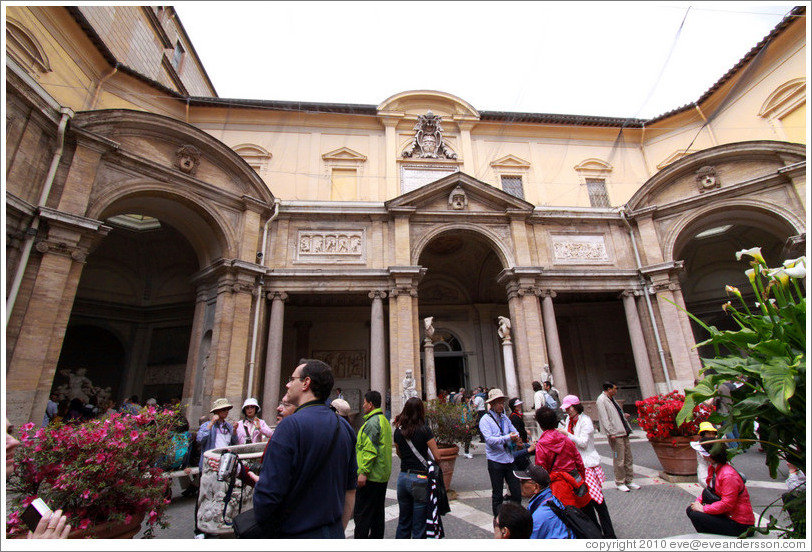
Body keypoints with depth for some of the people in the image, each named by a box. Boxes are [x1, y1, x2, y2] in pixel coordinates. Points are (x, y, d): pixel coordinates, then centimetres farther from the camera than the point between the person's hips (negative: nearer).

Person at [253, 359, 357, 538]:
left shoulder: (291, 425, -22)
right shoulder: (345, 427, -2)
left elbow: (268, 493, -23)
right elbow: (350, 490, 5)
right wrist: (338, 530, 16)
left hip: (296, 536, -5)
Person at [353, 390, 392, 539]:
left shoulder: (372, 422, -18)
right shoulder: (384, 420, 13)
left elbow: (370, 450, -24)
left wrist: (363, 472, -20)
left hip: (370, 476, -10)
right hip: (383, 475, 10)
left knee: (361, 515, 0)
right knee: (378, 512, 18)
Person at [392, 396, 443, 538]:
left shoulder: (398, 431, -1)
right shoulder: (424, 430, -15)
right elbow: (437, 456, -12)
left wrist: (398, 429, 12)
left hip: (403, 477, 5)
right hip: (420, 479, -5)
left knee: (403, 523, 21)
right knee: (419, 526, 9)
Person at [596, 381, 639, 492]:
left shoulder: (611, 398, 16)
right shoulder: (601, 400, -14)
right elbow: (604, 418, -18)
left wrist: (623, 415, 21)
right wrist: (611, 433, -21)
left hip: (623, 432, 9)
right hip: (615, 435, -9)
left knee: (628, 458, 15)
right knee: (619, 460, -1)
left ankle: (629, 480, 27)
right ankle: (620, 482, 12)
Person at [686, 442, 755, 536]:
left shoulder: (729, 475, -26)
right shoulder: (713, 468, 3)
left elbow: (727, 504, -26)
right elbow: (709, 489, 14)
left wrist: (703, 509, -21)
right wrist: (698, 501, -2)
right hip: (726, 514, 9)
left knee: (695, 515, -21)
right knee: (690, 509, 2)